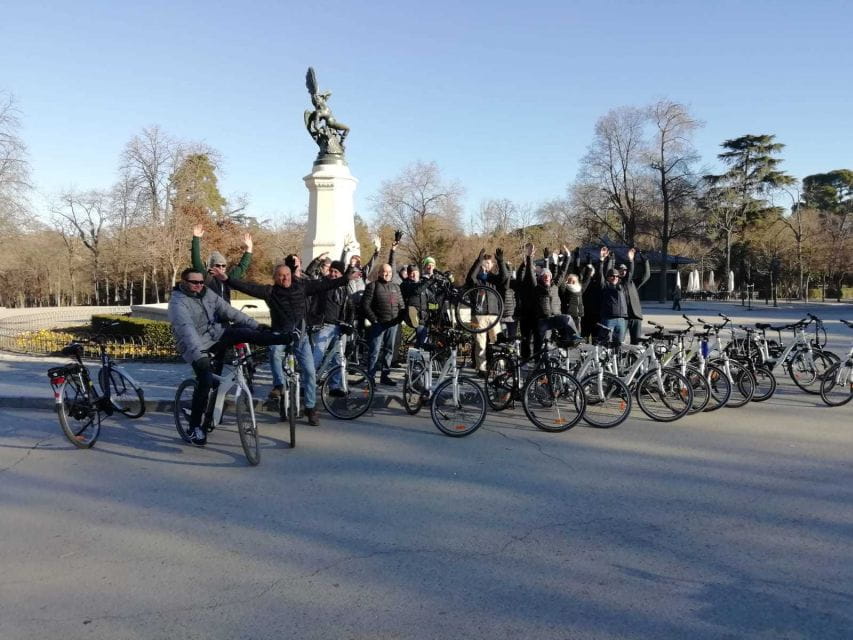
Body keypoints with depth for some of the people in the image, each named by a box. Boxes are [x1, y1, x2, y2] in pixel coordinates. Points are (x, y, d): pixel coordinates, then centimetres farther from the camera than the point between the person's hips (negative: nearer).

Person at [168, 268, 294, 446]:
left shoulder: (208, 293, 1)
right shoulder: (178, 302, -19)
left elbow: (229, 311, -4)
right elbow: (187, 330, -32)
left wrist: (256, 326, -12)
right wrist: (199, 356, -45)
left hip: (215, 336, 5)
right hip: (196, 347, -5)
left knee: (247, 332, -18)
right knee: (206, 381, -21)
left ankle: (290, 338, -11)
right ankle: (195, 427, -7)